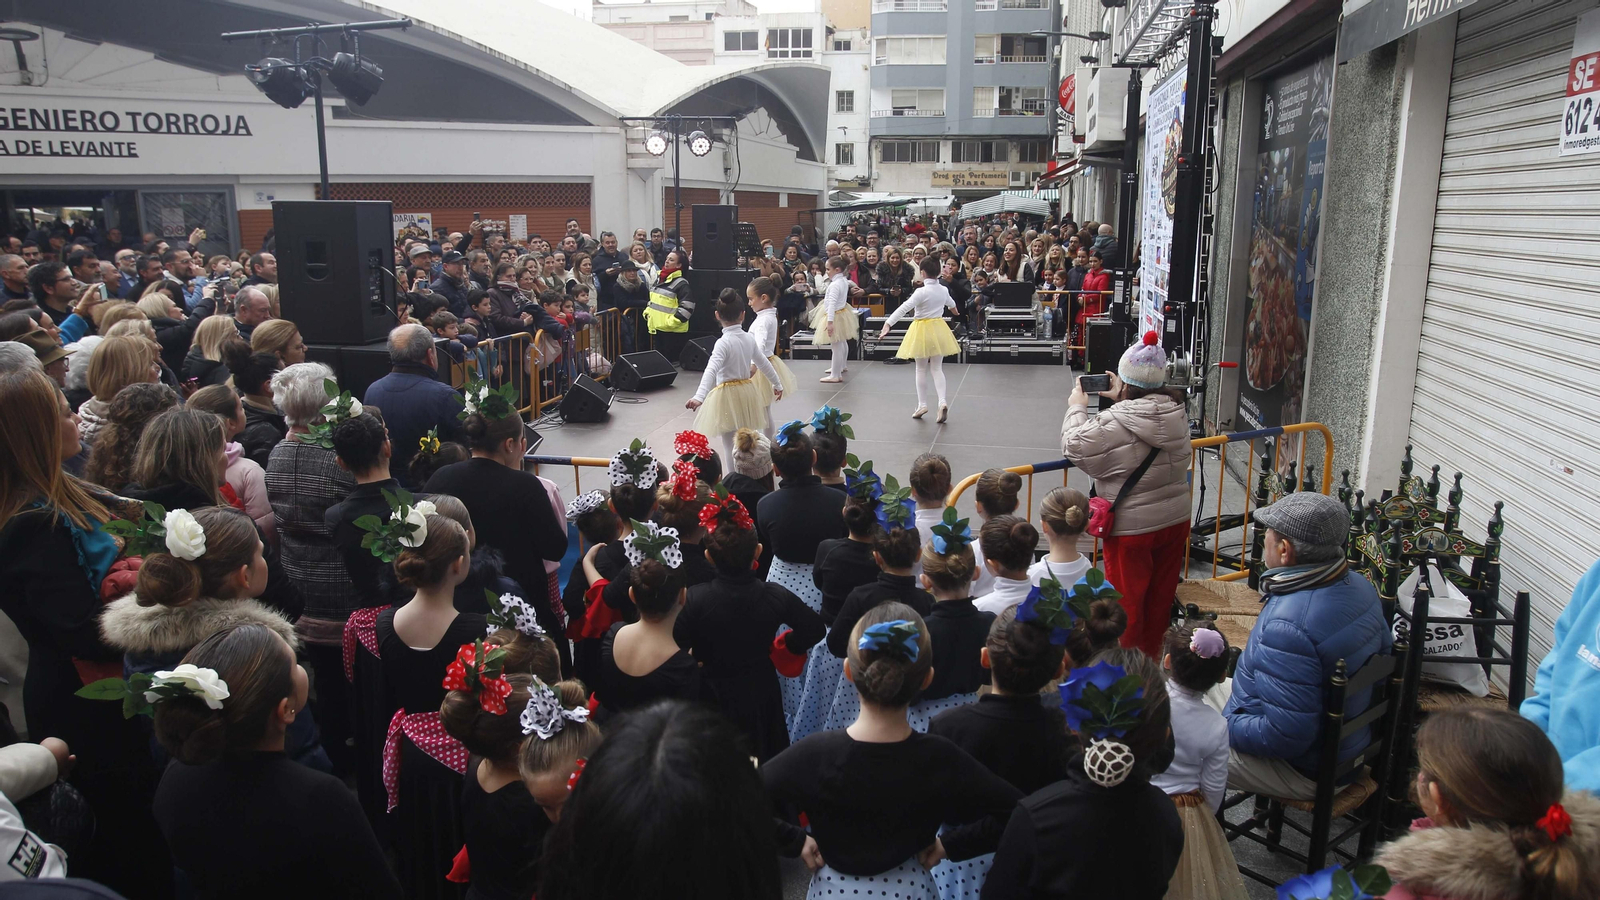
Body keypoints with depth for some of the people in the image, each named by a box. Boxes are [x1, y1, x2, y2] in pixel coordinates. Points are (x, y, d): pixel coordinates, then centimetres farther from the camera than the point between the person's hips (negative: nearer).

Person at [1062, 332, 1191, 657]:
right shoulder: (1176, 413, -3)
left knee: (1127, 603, 11)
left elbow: (1075, 447, -17)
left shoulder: (1114, 424, -25)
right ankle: (1150, 663, 37)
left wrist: (1077, 408, -2)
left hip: (1132, 529, -6)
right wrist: (1118, 399, 14)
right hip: (1175, 521, 6)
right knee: (1160, 599, 20)